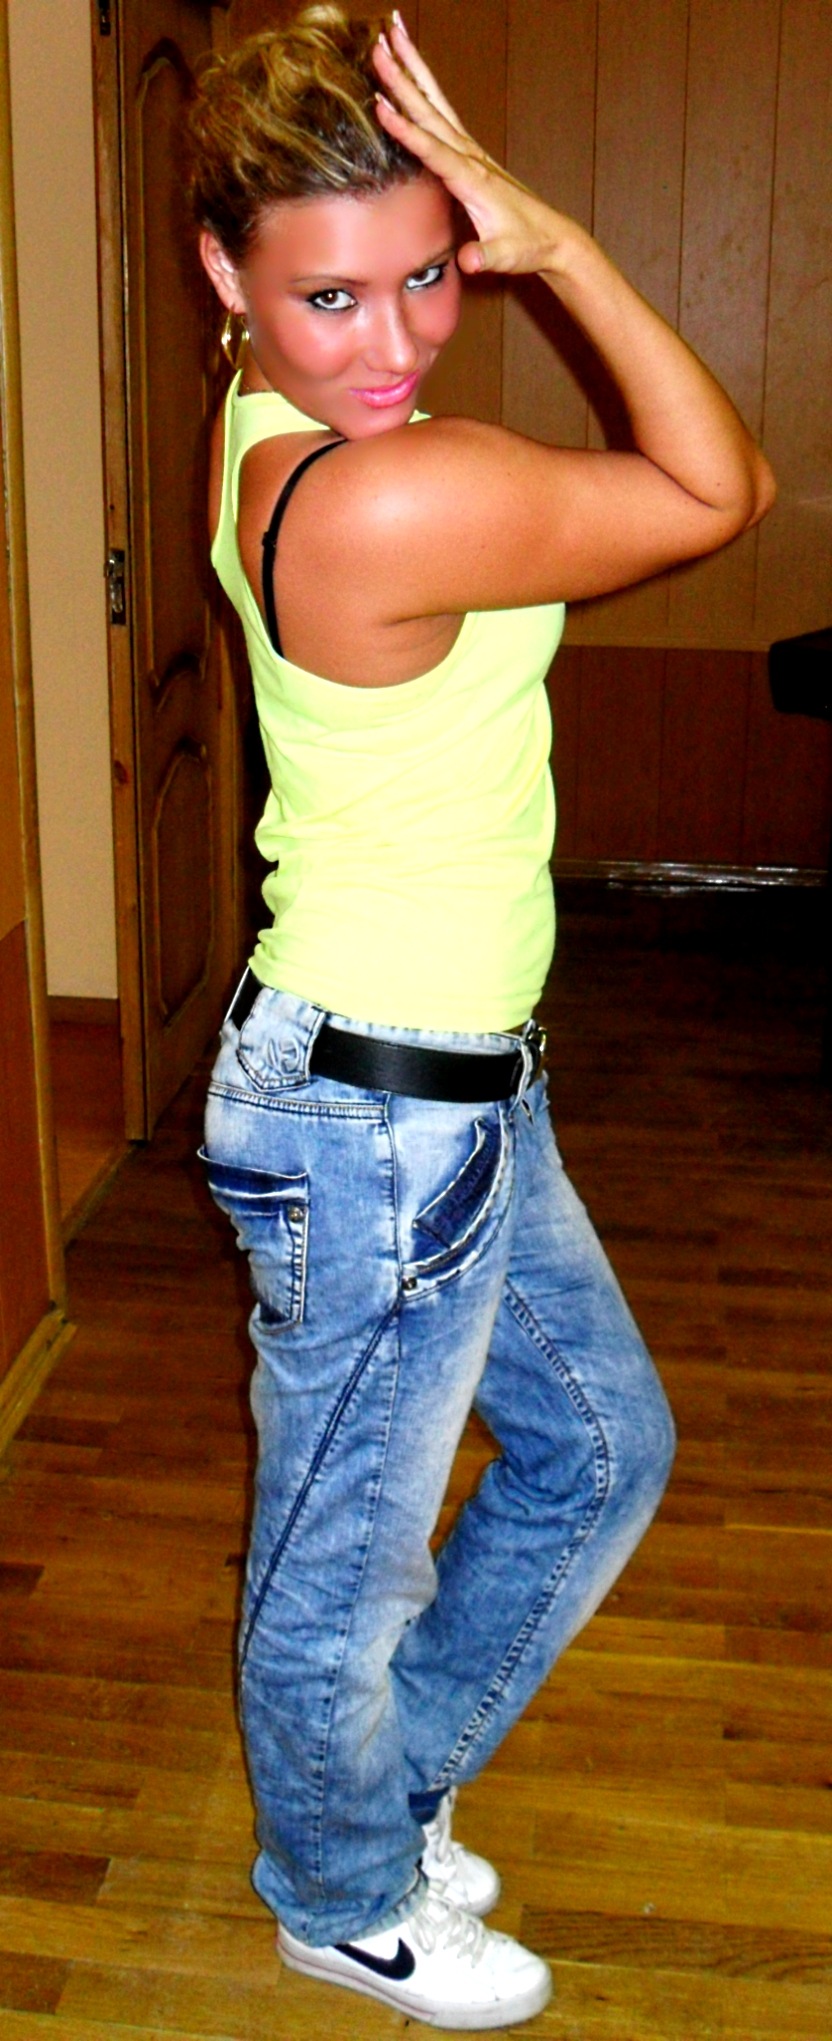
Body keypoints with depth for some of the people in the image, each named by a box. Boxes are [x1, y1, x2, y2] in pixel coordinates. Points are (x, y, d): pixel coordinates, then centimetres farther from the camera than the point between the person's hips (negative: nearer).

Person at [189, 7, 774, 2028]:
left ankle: (387, 1781, 47)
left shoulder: (267, 429, 2)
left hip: (455, 1085, 10)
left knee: (601, 1444, 26)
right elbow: (721, 489, -16)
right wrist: (562, 241, -16)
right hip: (375, 1120, -10)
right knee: (346, 1564, 15)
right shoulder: (394, 501, -27)